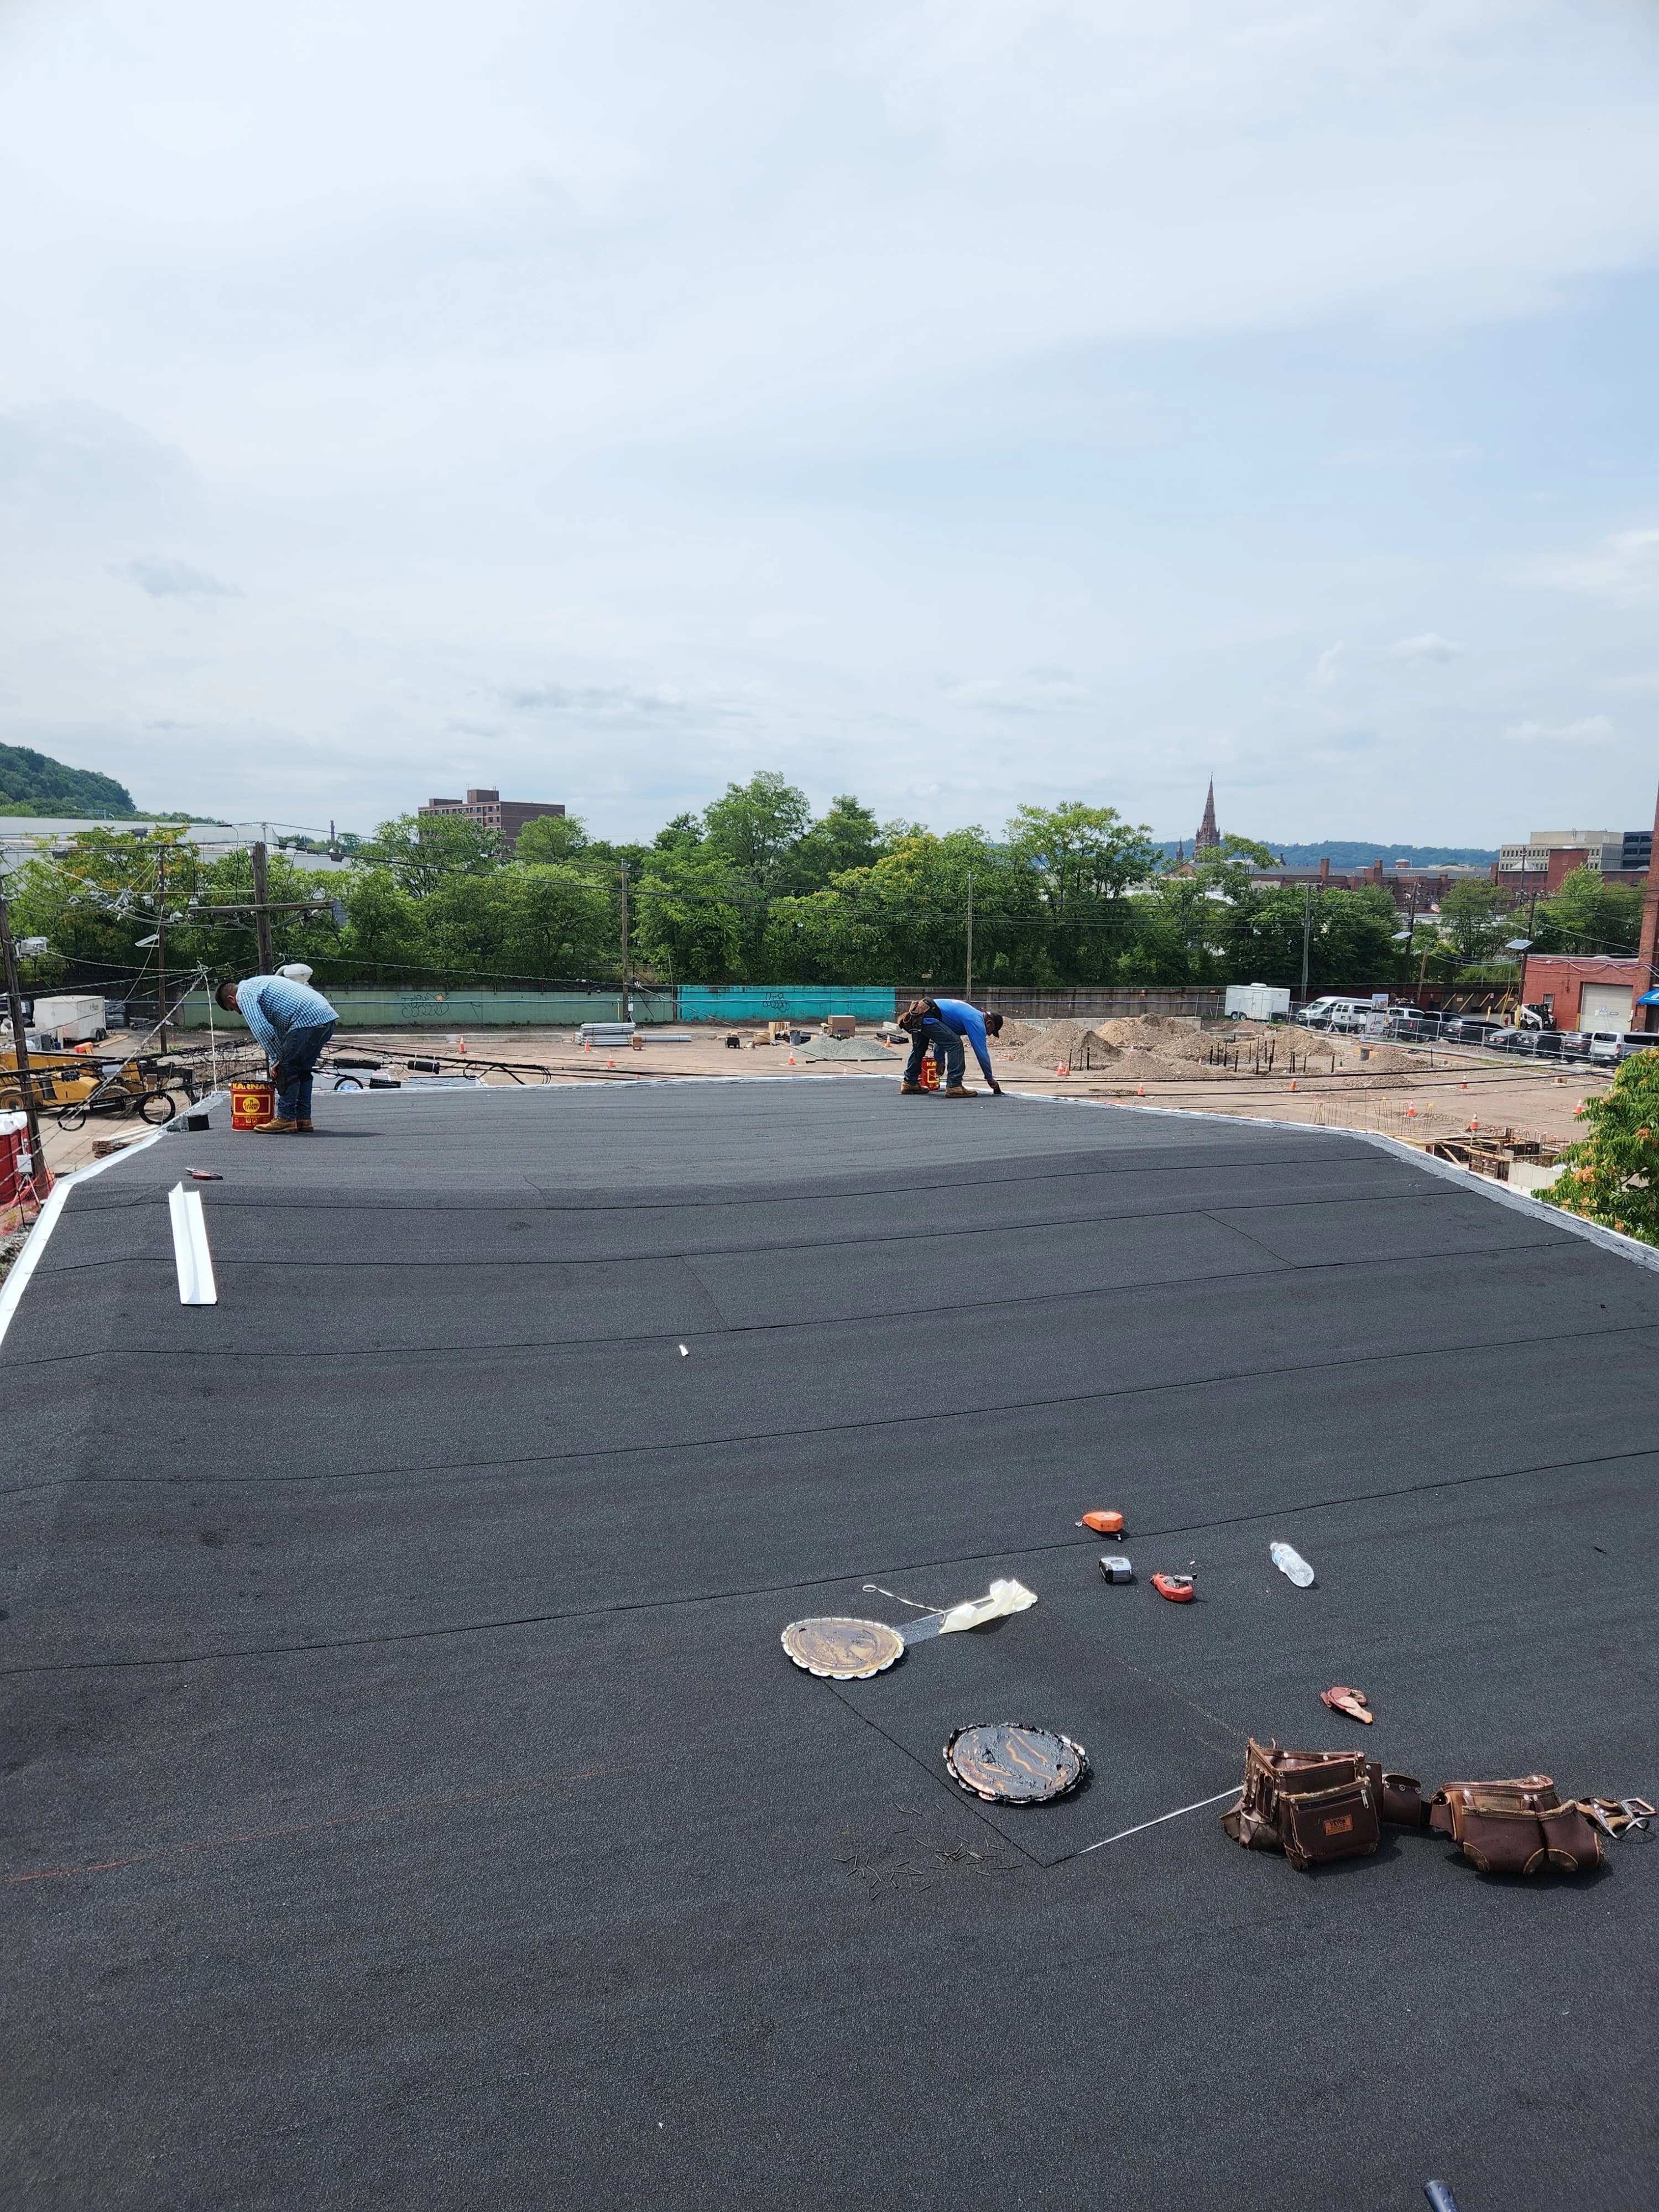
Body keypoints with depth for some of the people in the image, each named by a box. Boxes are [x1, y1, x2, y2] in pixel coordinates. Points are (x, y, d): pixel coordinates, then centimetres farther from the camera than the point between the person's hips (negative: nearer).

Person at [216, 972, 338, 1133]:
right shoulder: (258, 984, 33)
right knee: (302, 1070, 18)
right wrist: (276, 1059, 32)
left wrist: (277, 1059, 2)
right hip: (328, 1017, 10)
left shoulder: (244, 995, 2)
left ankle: (286, 1119, 3)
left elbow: (263, 1030, -9)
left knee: (287, 1069, 0)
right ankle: (303, 1118, 21)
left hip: (308, 1020, -10)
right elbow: (279, 1028, 34)